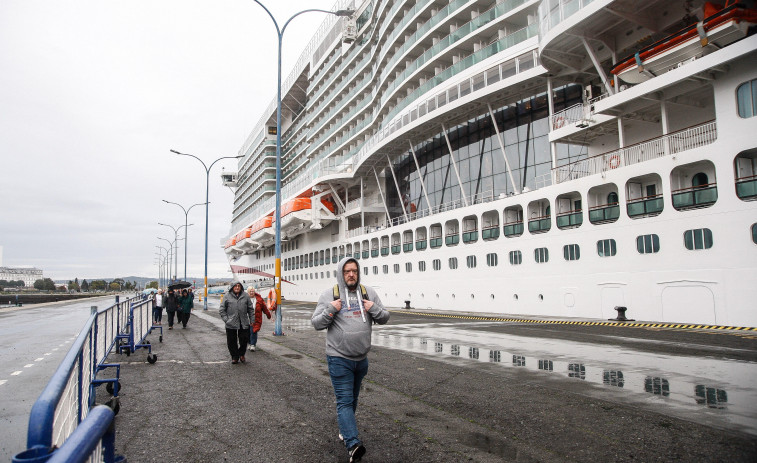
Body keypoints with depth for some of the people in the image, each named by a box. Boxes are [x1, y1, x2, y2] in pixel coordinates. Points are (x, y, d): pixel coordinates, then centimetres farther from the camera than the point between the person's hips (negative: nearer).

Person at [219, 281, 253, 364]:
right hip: (231, 324, -1)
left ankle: (241, 354, 30)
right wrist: (226, 320, -6)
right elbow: (222, 310, 3)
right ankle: (234, 356, 23)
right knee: (232, 342, 5)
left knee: (244, 340, 6)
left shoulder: (245, 296, 3)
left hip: (244, 324, 1)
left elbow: (251, 309, 9)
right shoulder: (227, 296, -1)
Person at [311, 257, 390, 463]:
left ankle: (344, 429, 41)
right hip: (338, 358, -4)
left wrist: (374, 309, -13)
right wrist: (329, 311, -20)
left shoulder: (368, 292, 3)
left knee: (352, 399, 21)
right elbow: (316, 323, -4)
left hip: (361, 358, 5)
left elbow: (384, 318, 7)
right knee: (345, 401, -9)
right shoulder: (329, 294, -6)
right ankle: (353, 444, -13)